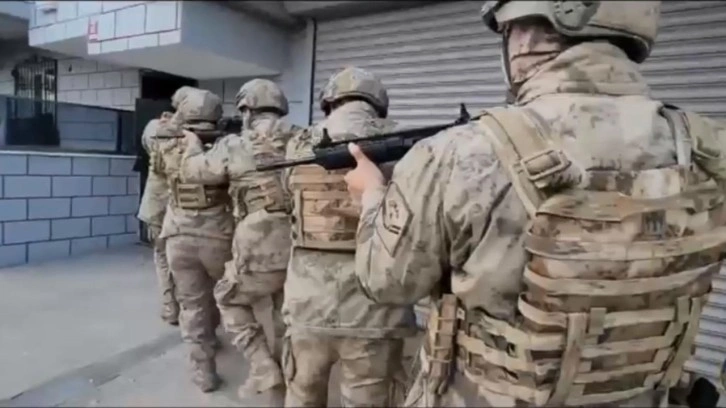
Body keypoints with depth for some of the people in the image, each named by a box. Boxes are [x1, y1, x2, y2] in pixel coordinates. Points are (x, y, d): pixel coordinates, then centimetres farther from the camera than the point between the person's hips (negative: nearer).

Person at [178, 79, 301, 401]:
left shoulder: (235, 147, -2)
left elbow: (191, 171, 11)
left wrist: (193, 143, 32)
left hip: (260, 249, -4)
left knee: (230, 300, 22)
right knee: (287, 313, 25)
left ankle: (263, 368, 14)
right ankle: (287, 376, 37)